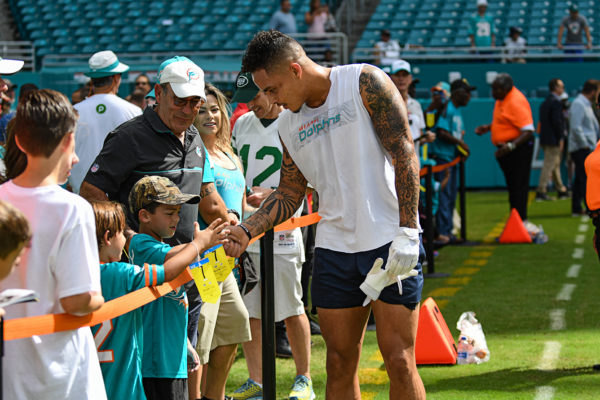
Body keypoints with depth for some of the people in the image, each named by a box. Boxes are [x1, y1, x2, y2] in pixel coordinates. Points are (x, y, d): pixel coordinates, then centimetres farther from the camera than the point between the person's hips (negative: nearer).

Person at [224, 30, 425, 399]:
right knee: (340, 365, 5)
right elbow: (289, 194, 20)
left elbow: (405, 155, -10)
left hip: (390, 244, -6)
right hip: (334, 248, 6)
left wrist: (407, 232, -16)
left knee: (400, 362, -7)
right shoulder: (288, 124, 13)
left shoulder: (364, 83, -6)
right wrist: (246, 231, 4)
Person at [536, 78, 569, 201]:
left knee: (555, 165, 17)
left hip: (545, 138, 10)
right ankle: (541, 192, -10)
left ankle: (561, 190, 26)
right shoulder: (556, 102, -14)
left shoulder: (545, 103, 14)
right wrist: (561, 138, -15)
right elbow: (557, 122, -20)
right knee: (549, 165, -8)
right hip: (553, 140, -10)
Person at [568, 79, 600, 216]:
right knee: (587, 178, -11)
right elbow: (576, 128, -21)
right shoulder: (578, 104, -14)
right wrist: (585, 145, -18)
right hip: (581, 148, -10)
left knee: (580, 179, 11)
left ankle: (576, 208, 15)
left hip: (586, 148, 10)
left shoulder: (587, 105, 19)